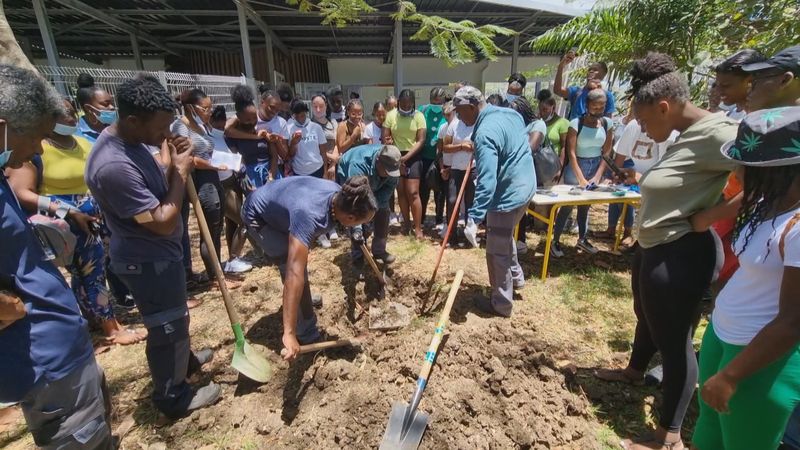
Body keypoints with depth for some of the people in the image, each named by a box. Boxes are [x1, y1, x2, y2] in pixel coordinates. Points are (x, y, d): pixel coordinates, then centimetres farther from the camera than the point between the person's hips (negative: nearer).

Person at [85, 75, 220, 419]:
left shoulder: (131, 141, 0)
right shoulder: (114, 165, -32)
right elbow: (162, 222, -29)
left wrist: (170, 164, -7)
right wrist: (181, 172, -22)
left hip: (156, 252, 10)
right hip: (147, 260, -10)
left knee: (175, 317, 27)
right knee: (167, 326, 8)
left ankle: (184, 361, 50)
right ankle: (173, 396, 29)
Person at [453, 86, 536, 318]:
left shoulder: (485, 133, -25)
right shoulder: (510, 113, 6)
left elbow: (487, 182, -33)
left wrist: (473, 219, -35)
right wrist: (479, 157, 28)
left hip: (507, 196, -10)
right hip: (525, 186, 10)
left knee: (497, 253, 5)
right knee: (505, 237, 30)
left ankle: (501, 304, 20)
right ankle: (516, 277, 47)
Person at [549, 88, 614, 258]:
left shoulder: (607, 123, 0)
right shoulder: (576, 123, -13)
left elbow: (607, 152, 3)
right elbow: (571, 153, -16)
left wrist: (597, 176, -7)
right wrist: (581, 179, -19)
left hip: (596, 167, 4)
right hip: (576, 167, -4)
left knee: (586, 205, 15)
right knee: (568, 205, -1)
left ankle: (582, 239, 30)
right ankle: (555, 240, 10)